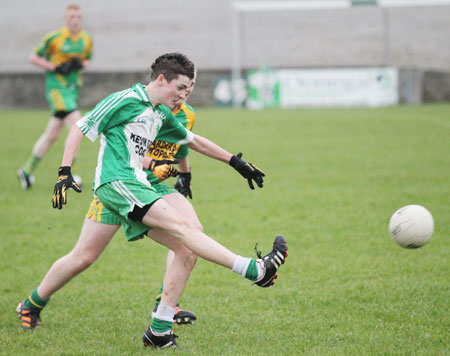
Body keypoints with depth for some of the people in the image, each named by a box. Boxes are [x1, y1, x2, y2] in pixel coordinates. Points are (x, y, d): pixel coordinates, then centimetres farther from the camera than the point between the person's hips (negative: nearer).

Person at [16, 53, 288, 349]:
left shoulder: (161, 115, 20)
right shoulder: (126, 100, -4)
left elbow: (194, 141, 33)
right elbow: (81, 129, -5)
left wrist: (235, 161, 31)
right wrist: (65, 173, -13)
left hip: (136, 187, 9)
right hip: (116, 182, -9)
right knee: (181, 226, -20)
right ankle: (254, 270, -31)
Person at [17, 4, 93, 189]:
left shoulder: (87, 40, 6)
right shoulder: (54, 38, -9)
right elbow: (33, 57, -3)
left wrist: (81, 64, -3)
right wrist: (55, 68, -15)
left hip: (73, 89, 6)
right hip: (56, 88, -6)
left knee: (51, 135, 10)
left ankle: (27, 170, 24)